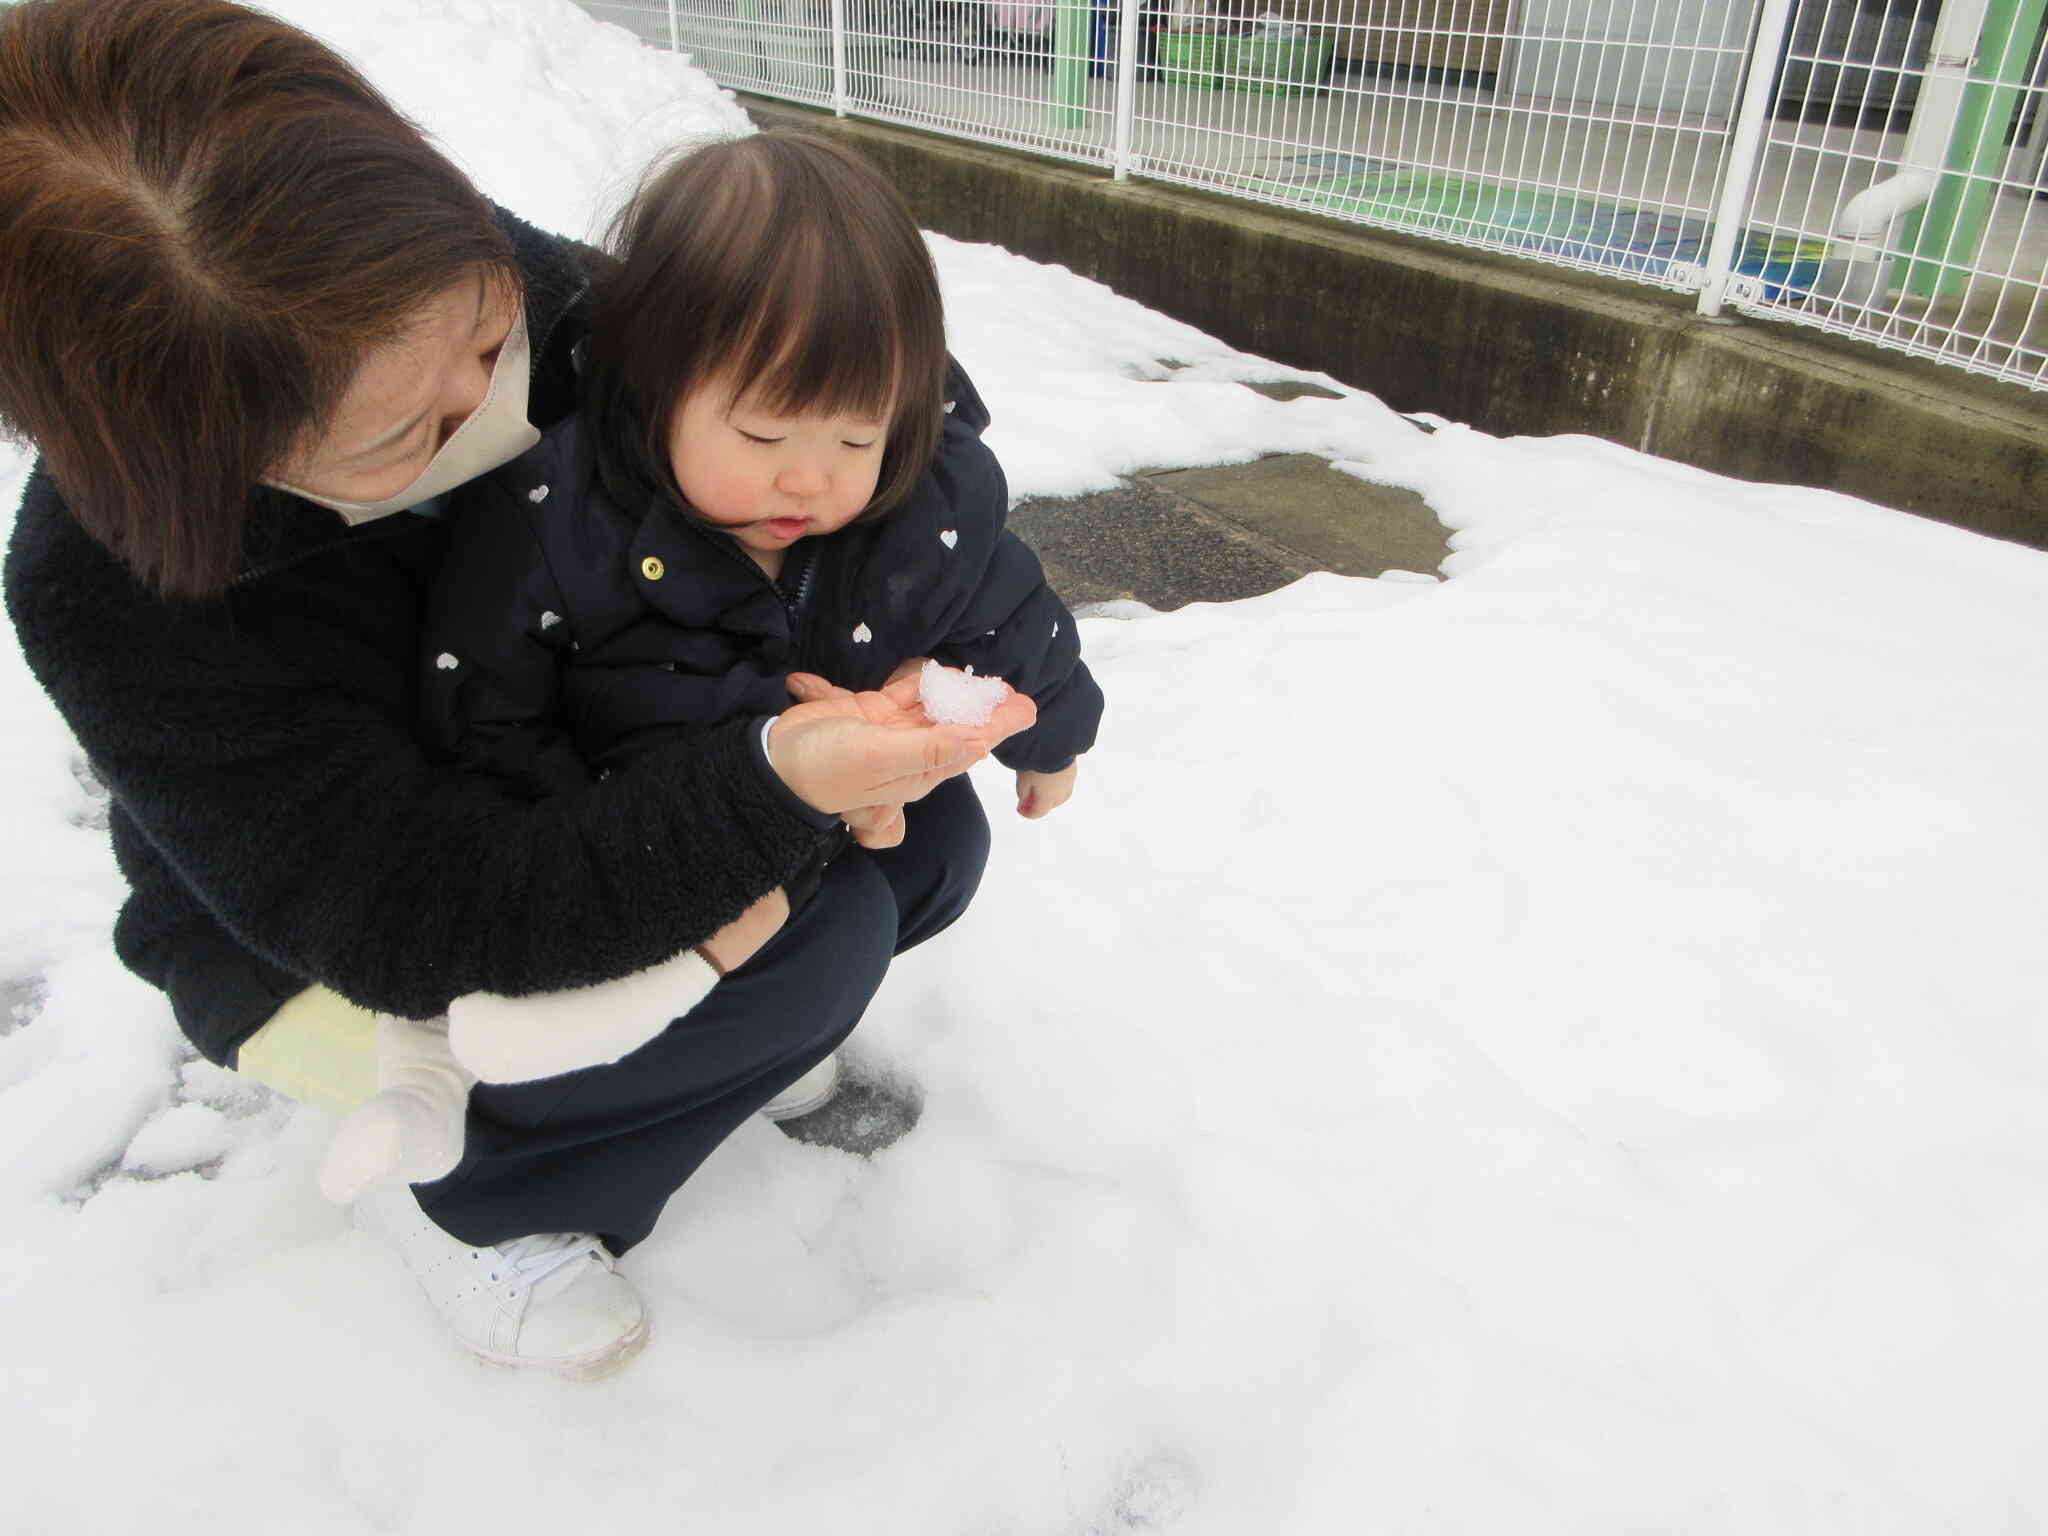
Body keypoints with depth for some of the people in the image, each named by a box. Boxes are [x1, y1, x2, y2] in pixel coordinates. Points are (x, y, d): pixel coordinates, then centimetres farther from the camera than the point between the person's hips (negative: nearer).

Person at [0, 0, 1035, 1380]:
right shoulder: (115, 599, -33)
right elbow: (431, 928, -35)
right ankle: (480, 1202, -2)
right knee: (819, 942, -26)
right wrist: (768, 792, -48)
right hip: (339, 956, -5)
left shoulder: (543, 296, -21)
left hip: (594, 788, 6)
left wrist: (854, 716, -25)